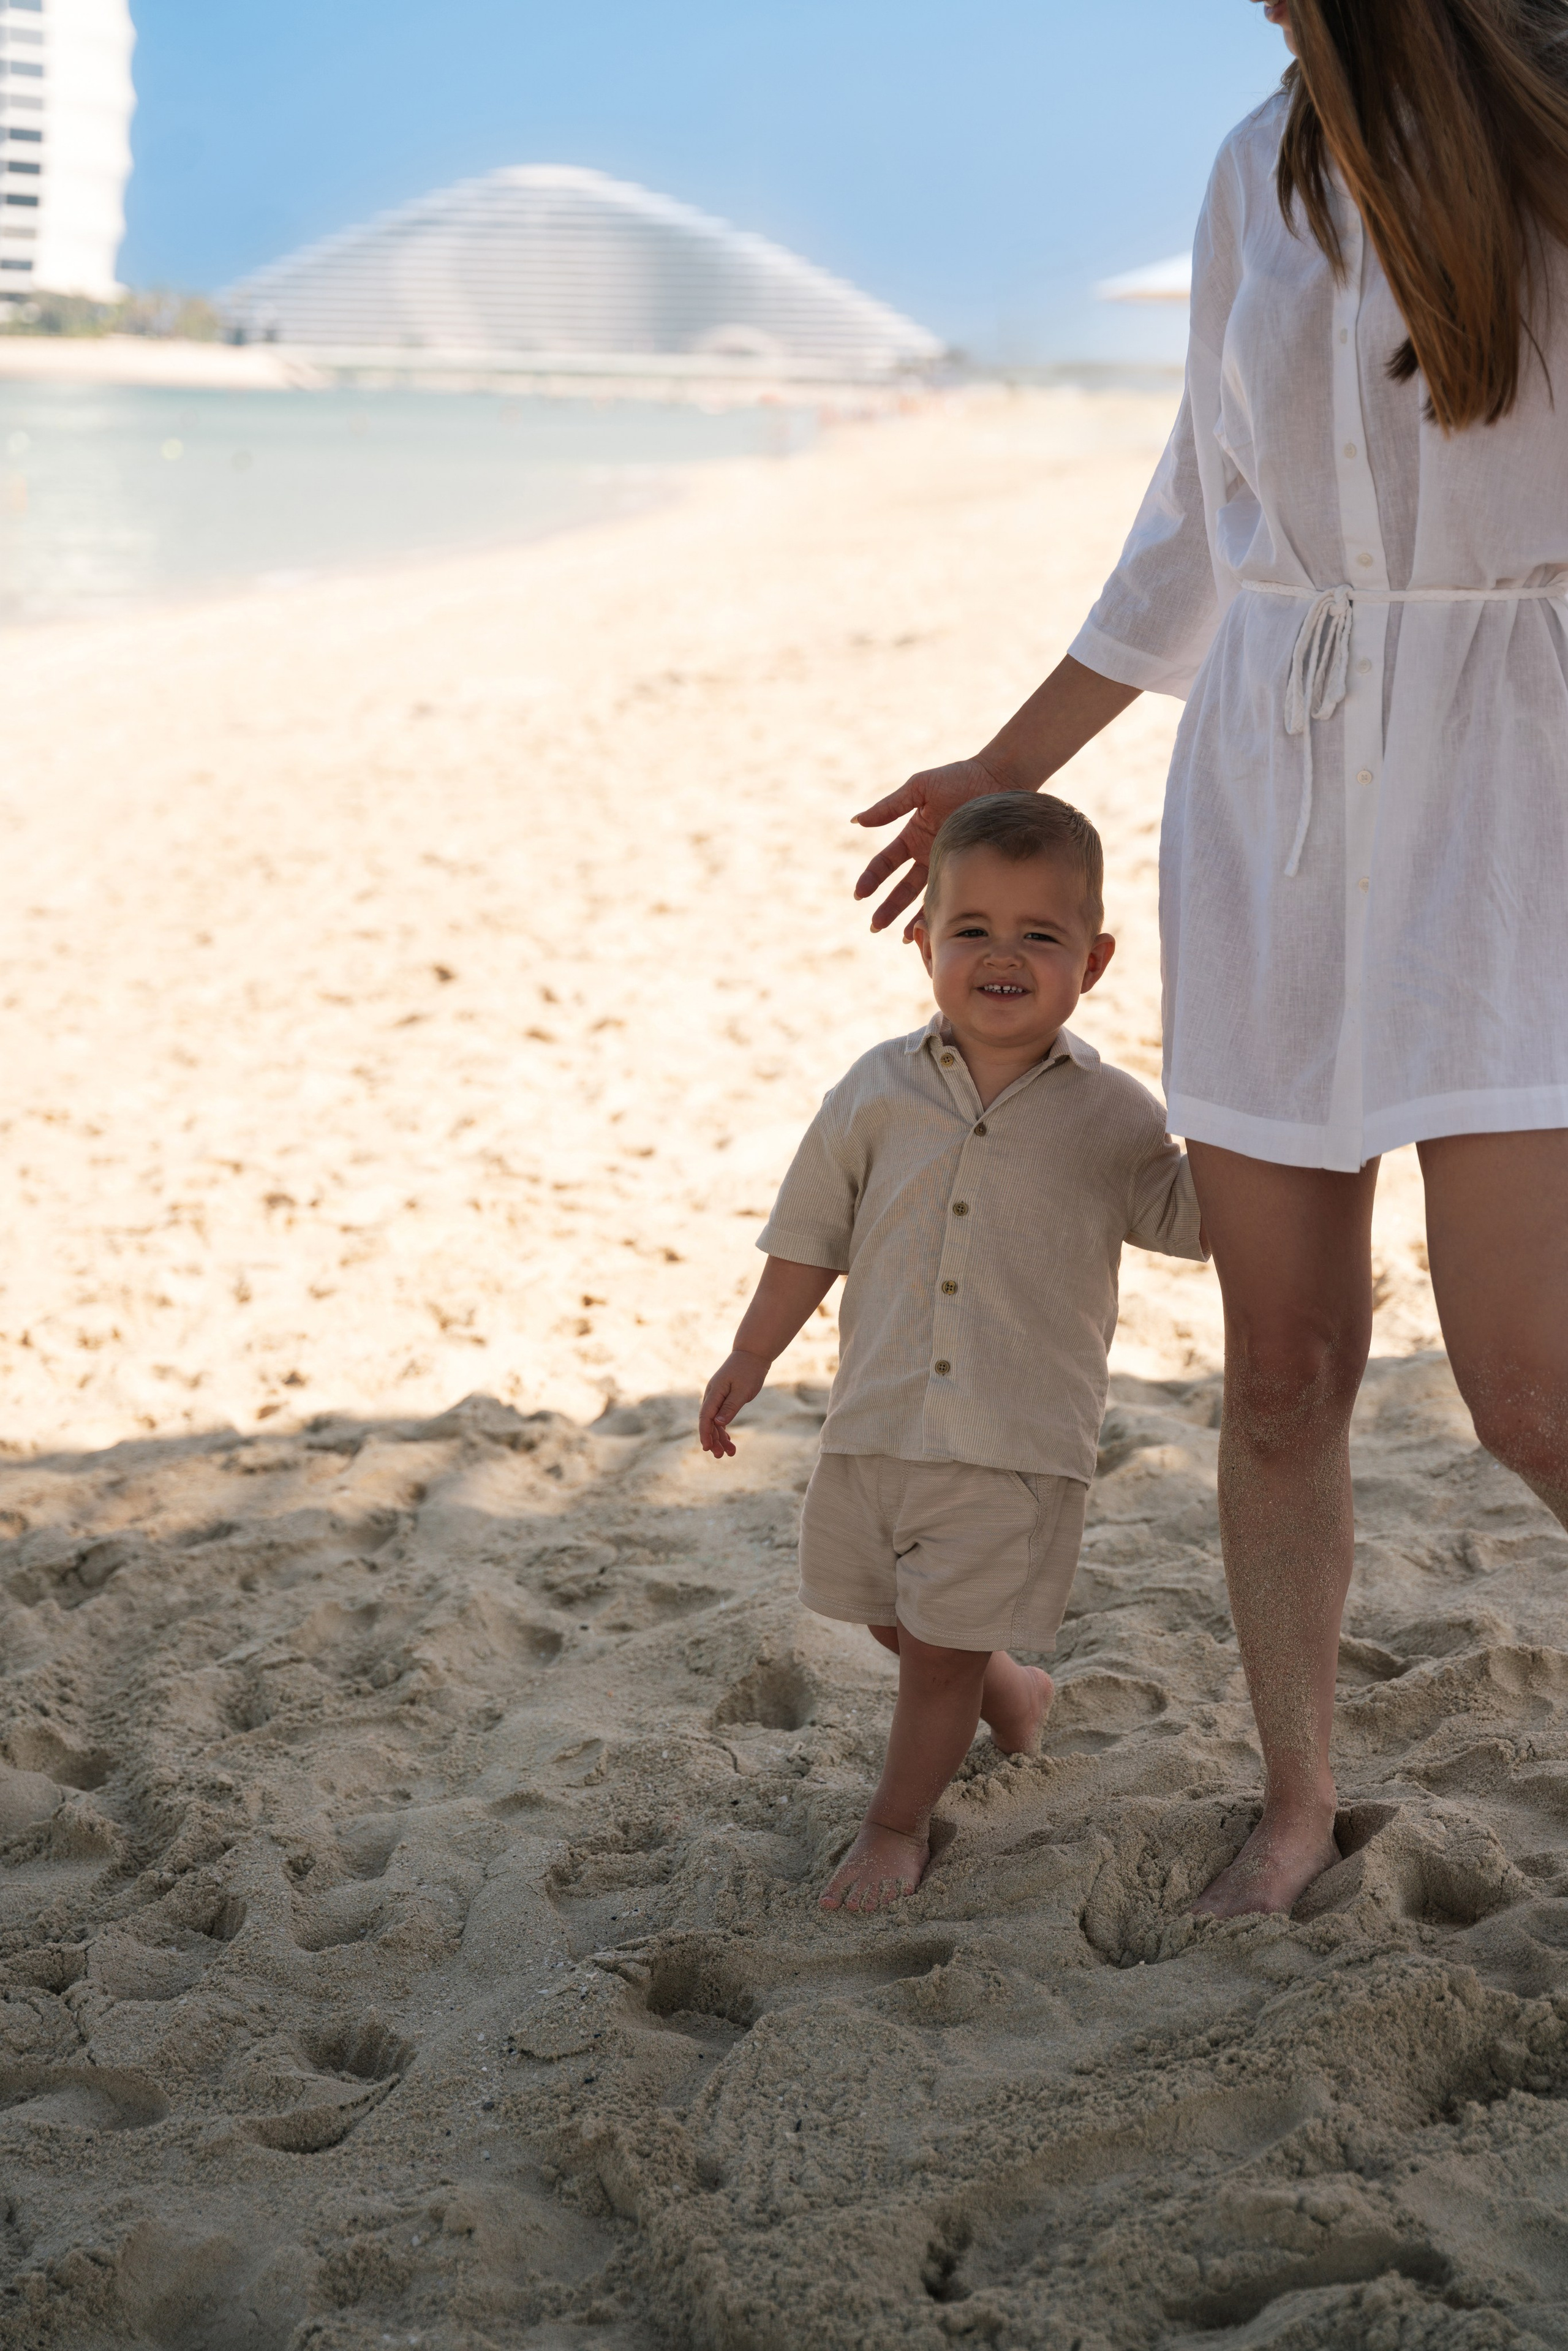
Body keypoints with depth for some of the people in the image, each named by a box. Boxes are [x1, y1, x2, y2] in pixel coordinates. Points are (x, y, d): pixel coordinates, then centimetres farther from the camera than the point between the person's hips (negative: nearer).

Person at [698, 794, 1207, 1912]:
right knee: (893, 1619, 19)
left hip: (1021, 1447, -3)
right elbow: (812, 1236, 8)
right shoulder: (880, 1093, -1)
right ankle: (1014, 1689, 48)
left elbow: (1190, 1218, 6)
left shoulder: (1110, 1115, -5)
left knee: (943, 1651, 3)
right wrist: (751, 1360, 12)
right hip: (876, 1427, 3)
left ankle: (898, 1822, 26)